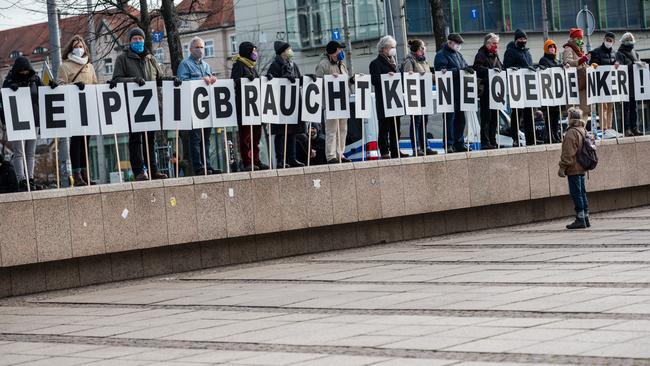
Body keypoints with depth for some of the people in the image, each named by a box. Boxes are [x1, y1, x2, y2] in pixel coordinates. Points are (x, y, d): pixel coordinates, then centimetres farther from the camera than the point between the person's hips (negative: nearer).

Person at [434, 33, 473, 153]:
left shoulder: (458, 55, 20)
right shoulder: (441, 55, -6)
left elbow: (465, 67, 23)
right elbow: (442, 71, -18)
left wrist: (468, 69, -1)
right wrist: (460, 70, -22)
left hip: (460, 93, 8)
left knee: (460, 118, 12)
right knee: (450, 118, -6)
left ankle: (459, 143, 19)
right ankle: (449, 145, -3)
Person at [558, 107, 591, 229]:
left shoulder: (571, 133, -17)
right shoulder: (583, 131, 13)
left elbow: (568, 154, -20)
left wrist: (562, 168, -14)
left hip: (573, 169, -9)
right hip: (582, 169, 9)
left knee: (576, 194, -6)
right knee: (582, 193, 14)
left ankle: (580, 219, -6)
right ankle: (585, 218, 17)